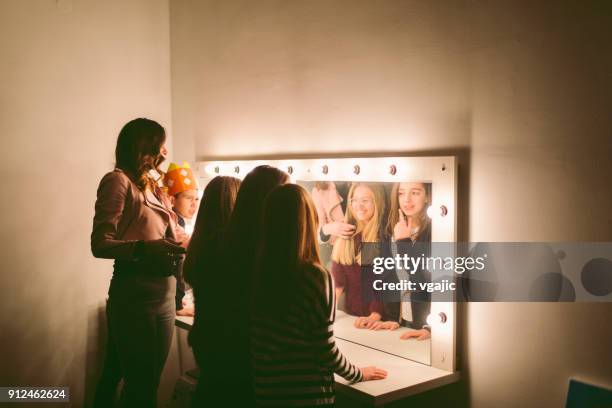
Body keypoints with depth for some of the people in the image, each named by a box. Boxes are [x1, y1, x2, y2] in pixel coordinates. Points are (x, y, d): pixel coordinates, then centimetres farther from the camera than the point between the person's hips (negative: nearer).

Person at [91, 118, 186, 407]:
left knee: (150, 385, 15)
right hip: (135, 296, -7)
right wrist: (144, 249, -30)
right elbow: (100, 244, -16)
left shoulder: (154, 187, 16)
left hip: (165, 296, 7)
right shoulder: (119, 180, -7)